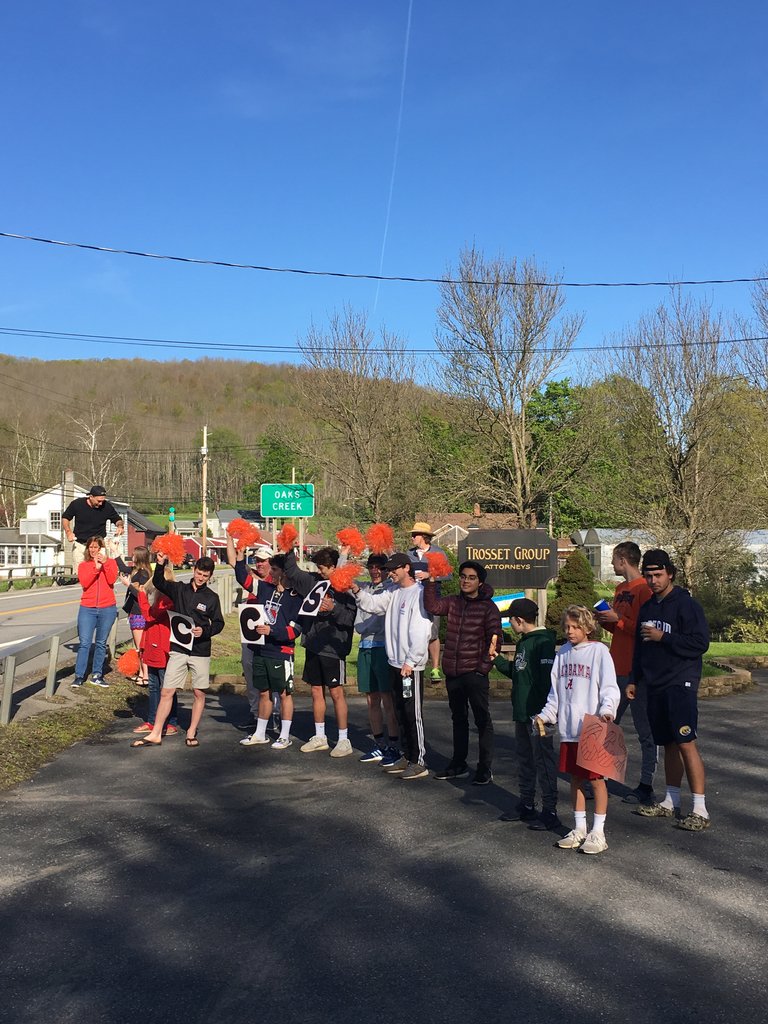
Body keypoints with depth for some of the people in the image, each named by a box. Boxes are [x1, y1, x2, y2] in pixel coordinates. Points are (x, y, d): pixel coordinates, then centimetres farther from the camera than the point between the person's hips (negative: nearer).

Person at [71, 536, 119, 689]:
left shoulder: (110, 562, 6)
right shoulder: (83, 565, 8)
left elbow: (112, 580, -10)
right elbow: (84, 583, -9)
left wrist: (105, 563, -19)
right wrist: (96, 567, -17)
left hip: (107, 609, 0)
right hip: (87, 609, 0)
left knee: (101, 643, 6)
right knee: (84, 643, -6)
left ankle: (96, 676, 13)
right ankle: (79, 676, -3)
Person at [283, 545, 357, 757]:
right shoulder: (313, 581, 6)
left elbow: (352, 617, -17)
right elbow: (292, 572, 16)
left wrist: (334, 608, -30)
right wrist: (289, 550, 5)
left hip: (333, 648, -6)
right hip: (313, 646, 7)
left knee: (336, 693, -1)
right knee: (316, 692, 13)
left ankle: (344, 740, 8)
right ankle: (319, 737, 25)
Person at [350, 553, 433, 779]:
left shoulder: (419, 594, -15)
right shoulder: (393, 592, 12)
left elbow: (421, 633, -19)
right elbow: (372, 604, 11)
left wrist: (410, 661, -20)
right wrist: (357, 590, -6)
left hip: (411, 666, -9)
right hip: (395, 663, 9)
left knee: (413, 714, -3)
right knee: (401, 713, 16)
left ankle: (419, 762, 5)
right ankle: (407, 756, 26)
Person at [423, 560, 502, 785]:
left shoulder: (488, 607, -6)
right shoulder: (453, 602, 8)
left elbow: (495, 638, -9)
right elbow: (432, 606, -8)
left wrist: (485, 665, -14)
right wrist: (430, 581, -15)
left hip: (475, 673, -6)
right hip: (453, 672, 6)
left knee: (482, 720, 1)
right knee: (458, 719, 17)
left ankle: (485, 769, 8)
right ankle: (458, 765, 28)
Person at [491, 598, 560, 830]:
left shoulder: (543, 642, -16)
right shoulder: (523, 642, 14)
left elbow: (548, 679, -21)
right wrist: (496, 657, 21)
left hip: (537, 714, -10)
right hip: (522, 713, 10)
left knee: (544, 760, -4)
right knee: (524, 759, 16)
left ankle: (550, 812, 2)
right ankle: (527, 805, 27)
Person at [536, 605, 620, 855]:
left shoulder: (598, 651, -6)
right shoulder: (563, 652, 11)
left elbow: (609, 688, -10)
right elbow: (555, 691, 17)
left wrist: (607, 709, -27)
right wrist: (545, 715, 9)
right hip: (569, 729, 6)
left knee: (596, 779, 3)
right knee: (575, 778, 13)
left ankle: (598, 832, 11)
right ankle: (579, 828, 24)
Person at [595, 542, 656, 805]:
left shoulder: (644, 590, -13)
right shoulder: (621, 589, 16)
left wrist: (617, 619, -17)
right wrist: (604, 620, 5)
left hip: (637, 671, -9)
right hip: (617, 669, 9)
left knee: (645, 731, 1)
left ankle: (646, 787, 7)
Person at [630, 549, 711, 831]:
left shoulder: (686, 605, -9)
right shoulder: (647, 607, 15)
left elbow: (700, 643, -16)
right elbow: (639, 647, 23)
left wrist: (662, 637, -17)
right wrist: (635, 680, 19)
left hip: (681, 685, -7)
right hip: (655, 686, 7)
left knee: (686, 744, -10)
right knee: (668, 744, 13)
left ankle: (700, 810, -7)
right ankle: (671, 802, 22)